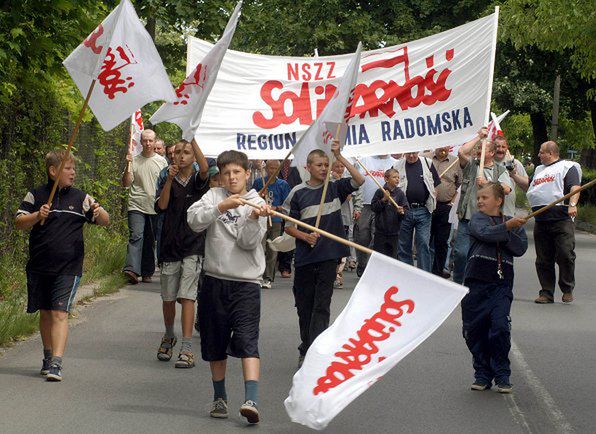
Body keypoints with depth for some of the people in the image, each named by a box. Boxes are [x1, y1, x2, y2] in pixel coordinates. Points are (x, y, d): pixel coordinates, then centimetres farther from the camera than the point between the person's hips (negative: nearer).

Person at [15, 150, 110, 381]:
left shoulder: (80, 198, 3)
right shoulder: (36, 195, 3)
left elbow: (105, 221, 3)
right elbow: (19, 222, 1)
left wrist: (100, 212, -20)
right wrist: (37, 216, -18)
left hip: (68, 268, -2)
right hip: (39, 266, 2)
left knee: (60, 313, -11)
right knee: (45, 312, 13)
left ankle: (56, 363, -17)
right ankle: (48, 355, 30)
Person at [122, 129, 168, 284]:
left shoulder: (161, 161, 9)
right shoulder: (134, 161, 5)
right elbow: (126, 183, 2)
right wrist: (128, 166, -12)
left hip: (155, 208, 2)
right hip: (137, 206, -2)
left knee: (150, 241, 8)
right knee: (136, 236, -18)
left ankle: (147, 272, 16)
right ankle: (132, 270, -30)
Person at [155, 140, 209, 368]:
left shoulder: (198, 181, 2)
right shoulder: (167, 182, 9)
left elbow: (205, 168, -21)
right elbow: (162, 205, -8)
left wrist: (192, 138, -26)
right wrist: (170, 179, -17)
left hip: (193, 246, -3)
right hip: (170, 245, 3)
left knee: (187, 296, -12)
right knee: (168, 297, 10)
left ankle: (187, 349, -13)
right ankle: (169, 337, 34)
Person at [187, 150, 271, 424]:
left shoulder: (257, 203, 2)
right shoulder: (214, 196, 7)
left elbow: (247, 242, -9)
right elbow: (194, 221, -11)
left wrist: (254, 219, -26)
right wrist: (221, 207, -23)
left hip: (246, 281, -3)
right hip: (215, 280, 3)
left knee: (247, 340, -16)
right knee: (215, 343, 11)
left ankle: (251, 400, -25)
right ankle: (220, 398, 26)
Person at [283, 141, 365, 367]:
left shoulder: (335, 188, 3)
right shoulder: (298, 192, 1)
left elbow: (359, 180, -12)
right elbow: (288, 225, 5)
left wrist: (339, 156, -15)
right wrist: (305, 237, -13)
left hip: (329, 255, -1)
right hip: (305, 257, 1)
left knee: (322, 305, -4)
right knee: (304, 305, 9)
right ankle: (305, 350, 24)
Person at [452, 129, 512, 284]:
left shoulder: (500, 170, 10)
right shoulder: (470, 165, 10)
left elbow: (506, 189, -5)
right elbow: (462, 152, -11)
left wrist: (486, 183, -13)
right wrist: (478, 137, -2)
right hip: (467, 219, -1)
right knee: (460, 253, -7)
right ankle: (457, 284, 7)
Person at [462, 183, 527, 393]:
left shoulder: (513, 222, 13)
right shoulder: (477, 218, 8)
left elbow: (521, 248, -2)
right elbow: (485, 233, -14)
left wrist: (502, 234, -10)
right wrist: (506, 227, -18)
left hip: (501, 284, 0)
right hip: (476, 283, 1)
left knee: (501, 327, -14)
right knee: (474, 331, 3)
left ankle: (502, 375, -1)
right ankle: (482, 374, 18)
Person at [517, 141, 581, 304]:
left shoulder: (567, 167, 4)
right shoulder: (539, 170, 26)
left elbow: (575, 187, -10)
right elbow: (528, 187, 36)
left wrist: (572, 205, -26)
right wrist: (514, 176, 28)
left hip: (561, 219, -6)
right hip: (541, 221, 7)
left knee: (565, 255, -10)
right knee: (543, 260, 5)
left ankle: (567, 290, 5)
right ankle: (546, 293, 10)